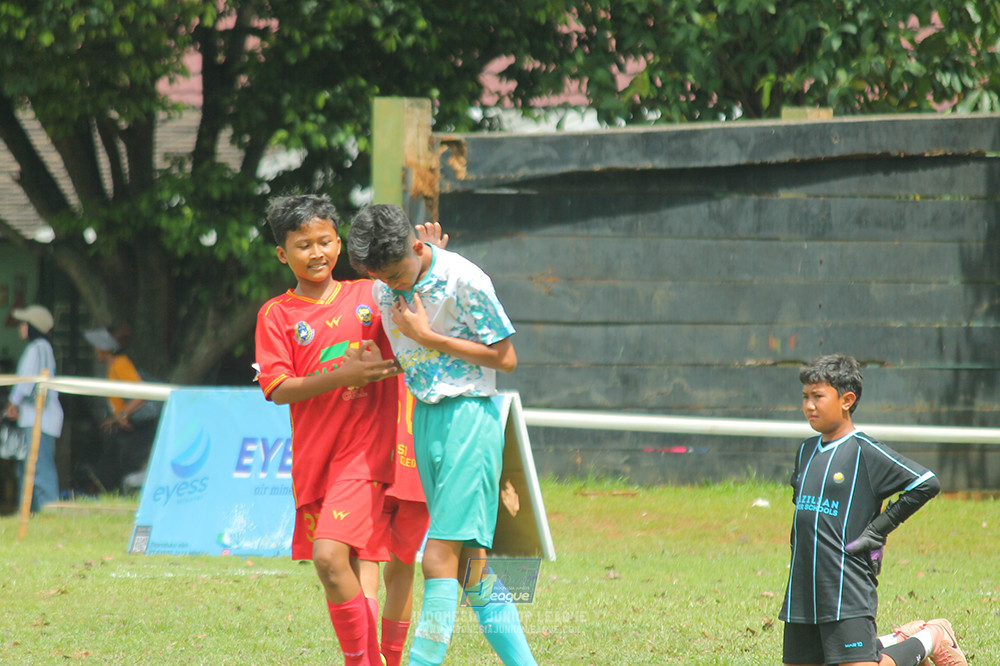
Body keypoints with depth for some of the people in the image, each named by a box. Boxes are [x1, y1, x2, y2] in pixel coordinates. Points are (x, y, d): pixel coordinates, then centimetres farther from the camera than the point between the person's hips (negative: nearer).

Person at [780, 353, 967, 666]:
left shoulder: (867, 452, -9)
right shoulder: (806, 451, 13)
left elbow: (926, 484, -12)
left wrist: (878, 529, -10)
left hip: (848, 591, -8)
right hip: (802, 591, 8)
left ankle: (929, 640, 12)